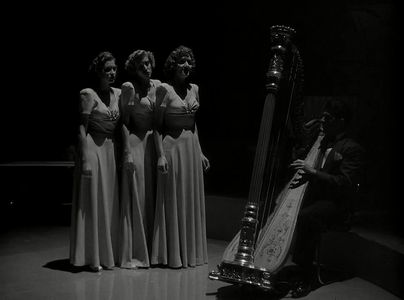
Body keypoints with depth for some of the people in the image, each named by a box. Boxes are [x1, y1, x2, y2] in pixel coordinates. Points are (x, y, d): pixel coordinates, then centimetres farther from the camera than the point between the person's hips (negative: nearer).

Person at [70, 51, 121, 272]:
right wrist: (85, 159, -17)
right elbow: (82, 128, -11)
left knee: (110, 202, 10)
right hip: (94, 148, -6)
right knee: (92, 201, -2)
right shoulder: (88, 94, -8)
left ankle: (108, 253, 19)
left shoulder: (118, 94, 10)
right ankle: (92, 256, 5)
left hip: (112, 148, 6)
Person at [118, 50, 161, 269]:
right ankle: (132, 253, 3)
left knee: (152, 197, 9)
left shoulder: (157, 86, 10)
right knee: (135, 197, -3)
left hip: (154, 144, 5)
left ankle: (150, 250, 18)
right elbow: (124, 121, -8)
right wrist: (127, 151, -14)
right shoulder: (129, 88, -5)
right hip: (135, 142, -5)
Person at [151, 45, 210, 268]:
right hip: (171, 145, -6)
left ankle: (190, 252, 20)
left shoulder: (194, 89, 10)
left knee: (192, 199, 9)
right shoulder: (164, 89, -7)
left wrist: (200, 152, 14)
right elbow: (157, 125, -9)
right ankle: (172, 255, 9)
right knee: (173, 199, 0)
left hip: (192, 146, 6)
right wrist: (161, 154, -16)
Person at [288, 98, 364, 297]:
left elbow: (345, 184, -18)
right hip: (313, 197, 8)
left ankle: (306, 275, -24)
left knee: (307, 216, -34)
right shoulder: (321, 143, 17)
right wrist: (304, 176, 1)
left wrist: (313, 172, -24)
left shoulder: (352, 149, -7)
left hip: (335, 204, -8)